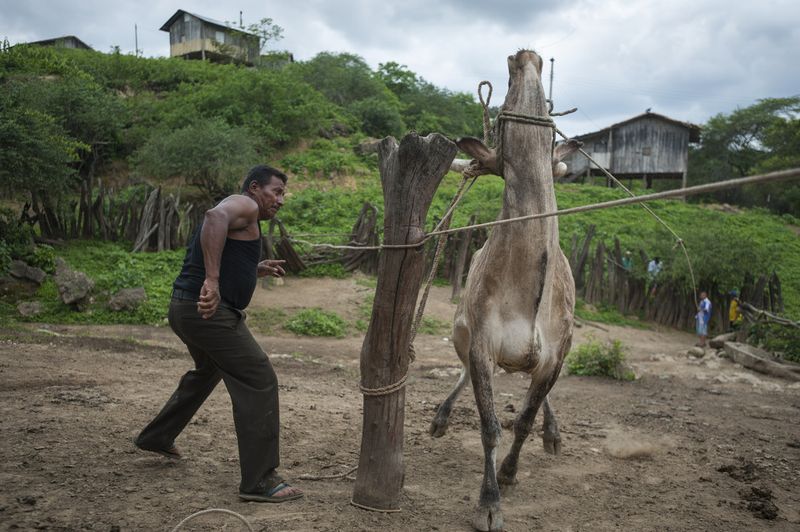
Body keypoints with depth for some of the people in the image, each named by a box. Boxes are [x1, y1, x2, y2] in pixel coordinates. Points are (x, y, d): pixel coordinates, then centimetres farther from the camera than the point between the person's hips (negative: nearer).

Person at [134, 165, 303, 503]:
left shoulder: (242, 217, 23)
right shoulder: (244, 205, -7)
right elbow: (215, 216, -32)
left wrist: (256, 271, 22)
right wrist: (212, 280, -37)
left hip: (186, 309, 11)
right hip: (210, 312, -11)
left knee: (208, 372, 32)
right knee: (259, 381, -10)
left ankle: (156, 438, 48)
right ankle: (259, 481, -8)